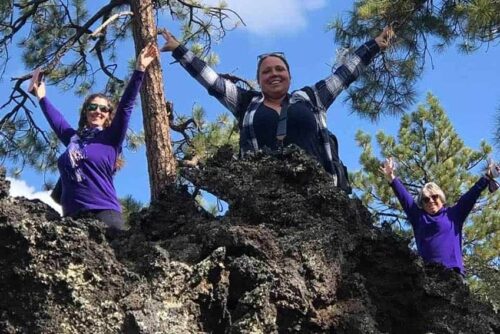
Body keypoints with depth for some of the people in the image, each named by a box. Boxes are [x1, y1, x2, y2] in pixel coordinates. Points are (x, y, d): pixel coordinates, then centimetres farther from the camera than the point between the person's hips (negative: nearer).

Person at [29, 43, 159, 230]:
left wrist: (139, 70, -5)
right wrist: (41, 97, 50)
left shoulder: (111, 138, 8)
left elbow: (126, 105, 1)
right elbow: (54, 117, 36)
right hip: (72, 215, 4)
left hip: (103, 213, -3)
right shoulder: (73, 138, 19)